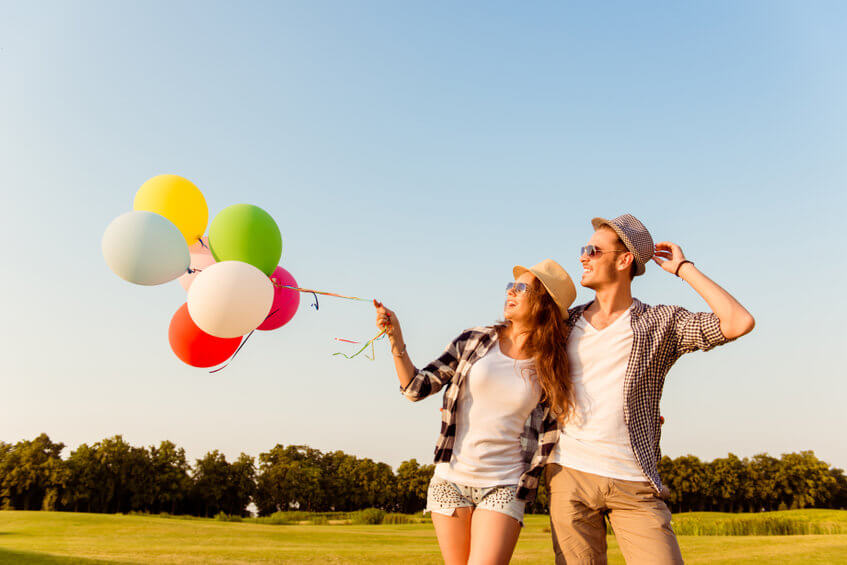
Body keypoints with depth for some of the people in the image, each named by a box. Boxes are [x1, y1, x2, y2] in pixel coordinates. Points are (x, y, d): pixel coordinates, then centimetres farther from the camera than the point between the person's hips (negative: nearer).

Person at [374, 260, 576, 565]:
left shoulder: (551, 369, -1)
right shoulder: (474, 341, 1)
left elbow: (549, 433, 6)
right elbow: (416, 387, 1)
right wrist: (396, 337, -9)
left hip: (503, 488, -2)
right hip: (450, 481, 2)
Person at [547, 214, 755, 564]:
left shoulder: (661, 322, 3)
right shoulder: (567, 323, 12)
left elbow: (739, 323, -11)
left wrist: (684, 269, -4)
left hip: (634, 484, -2)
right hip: (570, 474, 2)